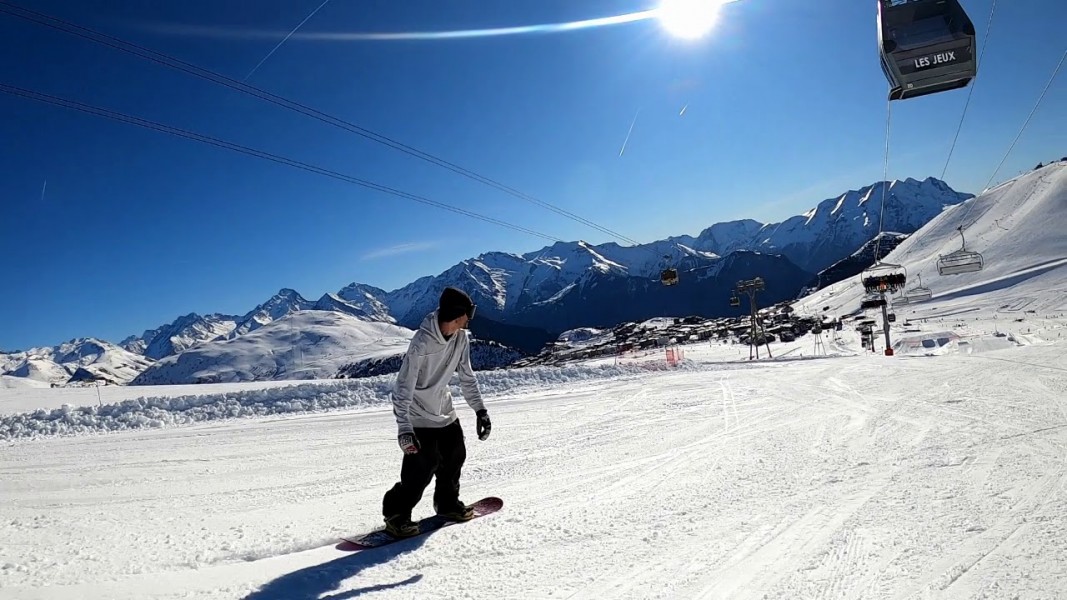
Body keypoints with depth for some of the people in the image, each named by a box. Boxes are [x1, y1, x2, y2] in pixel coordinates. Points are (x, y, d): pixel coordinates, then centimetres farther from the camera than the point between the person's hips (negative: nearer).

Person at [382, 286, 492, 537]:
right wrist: (403, 427, -34)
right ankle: (396, 514, 10)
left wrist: (480, 409, 2)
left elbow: (467, 376, 4)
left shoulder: (461, 338, -9)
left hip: (444, 409, 7)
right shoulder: (422, 342, -30)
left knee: (455, 456, 12)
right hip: (419, 415, -7)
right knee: (422, 467, -9)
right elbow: (404, 387, -29)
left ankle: (447, 503, 34)